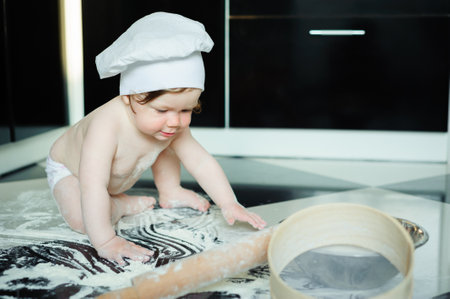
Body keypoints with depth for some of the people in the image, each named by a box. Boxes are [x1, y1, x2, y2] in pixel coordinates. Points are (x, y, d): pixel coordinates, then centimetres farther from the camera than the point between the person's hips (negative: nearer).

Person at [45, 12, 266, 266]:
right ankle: (121, 205, -4)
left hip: (121, 172, 6)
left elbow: (201, 162, -18)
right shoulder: (107, 126, -48)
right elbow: (92, 187, -53)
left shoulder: (173, 126, -26)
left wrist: (229, 205, -23)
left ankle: (170, 193, 15)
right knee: (83, 220, -31)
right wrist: (105, 241, -57)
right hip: (69, 170, -5)